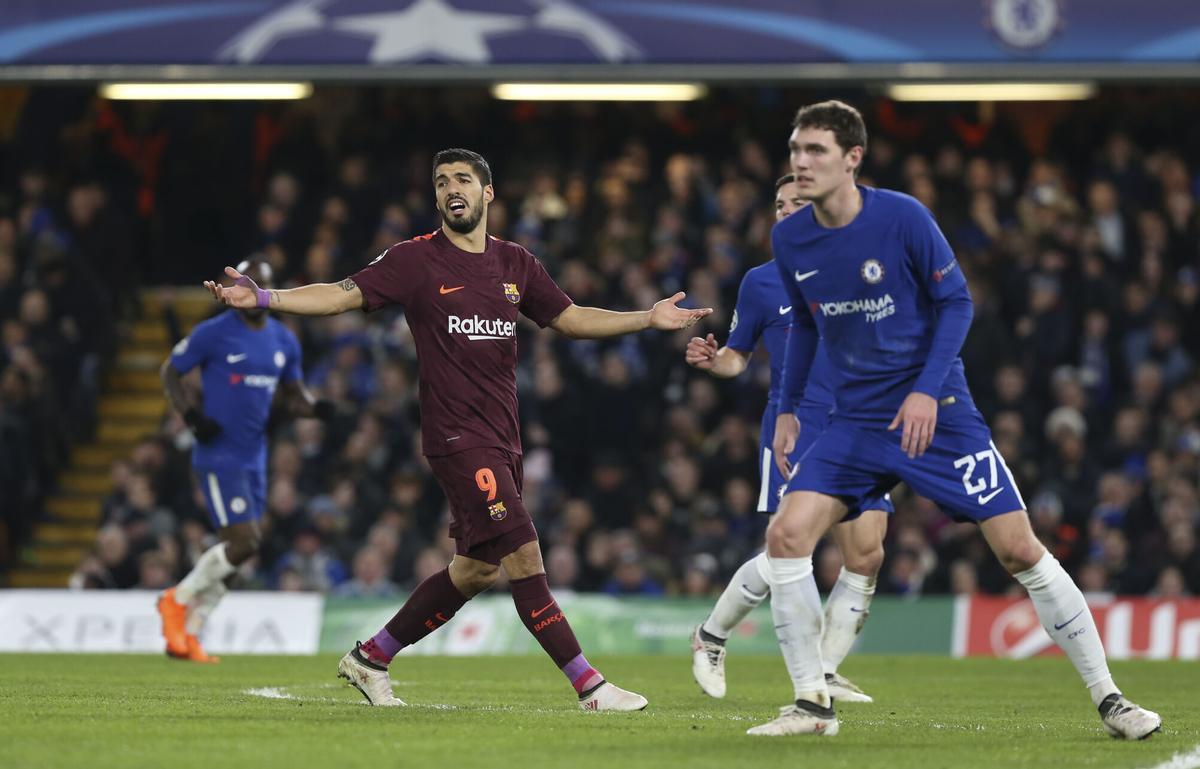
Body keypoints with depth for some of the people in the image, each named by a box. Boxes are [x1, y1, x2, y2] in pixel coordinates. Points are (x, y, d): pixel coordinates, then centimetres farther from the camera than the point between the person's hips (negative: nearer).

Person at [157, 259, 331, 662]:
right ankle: (178, 599, 4)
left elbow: (294, 394, 20)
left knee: (236, 551, 7)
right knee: (243, 543, -16)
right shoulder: (213, 333, -8)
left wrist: (317, 407, -3)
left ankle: (187, 635, 17)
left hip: (255, 460, 7)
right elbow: (170, 372, 0)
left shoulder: (284, 341, 10)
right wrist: (193, 415, -15)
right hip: (219, 457, -7)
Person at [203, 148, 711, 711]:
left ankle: (370, 659, 24)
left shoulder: (516, 264, 12)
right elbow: (343, 296, -7)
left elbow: (569, 319, 22)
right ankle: (589, 686, -10)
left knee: (477, 568, 11)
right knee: (524, 556, -13)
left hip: (502, 440, 7)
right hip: (458, 437, -7)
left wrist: (648, 319, 15)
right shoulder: (416, 260, -4)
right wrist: (261, 298, -19)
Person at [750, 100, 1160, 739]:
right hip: (855, 419, 4)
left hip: (937, 414, -4)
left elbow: (956, 302, -8)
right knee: (786, 536, -14)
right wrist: (786, 407, 12)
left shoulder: (903, 218, -15)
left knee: (1019, 549, -7)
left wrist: (927, 390, -18)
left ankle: (1108, 700, 4)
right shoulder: (789, 240, -1)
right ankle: (811, 704, -3)